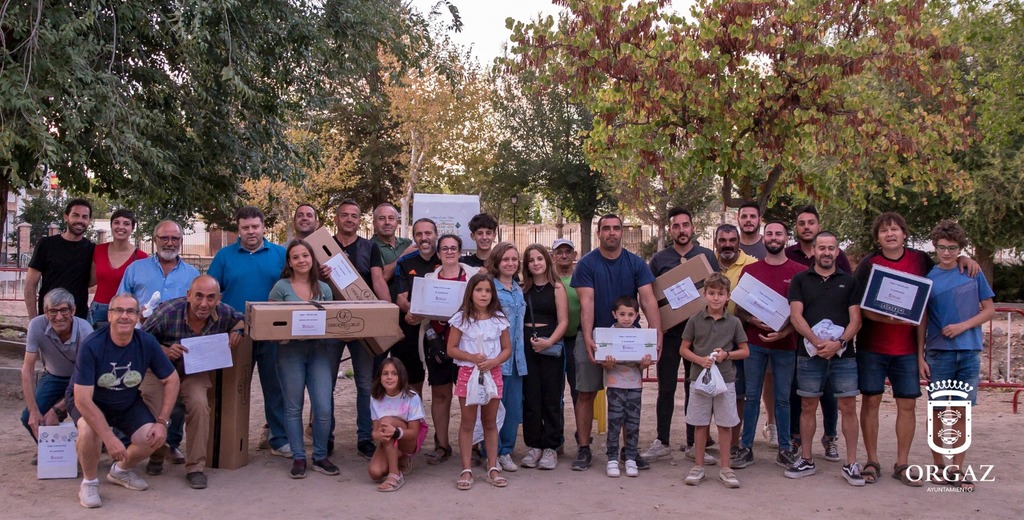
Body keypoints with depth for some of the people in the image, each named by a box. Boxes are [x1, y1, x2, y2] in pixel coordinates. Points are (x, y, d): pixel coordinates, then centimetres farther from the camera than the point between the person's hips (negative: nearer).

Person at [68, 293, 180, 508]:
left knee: (154, 437, -16)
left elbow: (171, 380, -7)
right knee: (90, 430, -34)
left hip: (127, 403, 4)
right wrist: (109, 438, -37)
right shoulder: (91, 346, -29)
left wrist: (162, 422, -15)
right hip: (89, 401, -3)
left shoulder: (147, 343, -19)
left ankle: (121, 470, 17)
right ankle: (89, 482, -5)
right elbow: (83, 399, -32)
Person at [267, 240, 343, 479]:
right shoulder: (281, 287, 3)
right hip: (290, 350, -2)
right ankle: (298, 458, 17)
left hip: (320, 350, 2)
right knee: (293, 407, 5)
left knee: (324, 407, -4)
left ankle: (321, 457, 13)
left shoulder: (324, 289, 11)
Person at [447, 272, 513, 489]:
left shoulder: (499, 319, 3)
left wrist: (493, 361, -14)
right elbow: (451, 349, -2)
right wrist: (472, 357, -16)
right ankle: (466, 470, 8)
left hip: (492, 373, 2)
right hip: (468, 373, -1)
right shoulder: (461, 319, -2)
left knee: (490, 422, 10)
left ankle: (493, 467, 16)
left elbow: (507, 349, 5)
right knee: (467, 423, 3)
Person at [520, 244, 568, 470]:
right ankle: (534, 446, 13)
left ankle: (550, 448, 9)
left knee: (551, 398, 1)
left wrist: (549, 342, -16)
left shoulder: (556, 287, 2)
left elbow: (563, 321, -3)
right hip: (526, 346, 2)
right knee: (530, 398, 4)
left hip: (550, 348, -2)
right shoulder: (522, 289, 11)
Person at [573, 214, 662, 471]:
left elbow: (648, 300, -10)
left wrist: (657, 335, -22)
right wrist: (587, 339, -27)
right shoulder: (587, 264, -7)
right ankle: (584, 449, 12)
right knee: (586, 393, 2)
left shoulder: (636, 263, -2)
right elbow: (587, 303, -15)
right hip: (594, 337, -2)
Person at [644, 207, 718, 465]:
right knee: (666, 388, 3)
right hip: (669, 330, 0)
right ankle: (662, 442, 12)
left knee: (696, 387, 7)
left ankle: (693, 444, 16)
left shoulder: (707, 256, 6)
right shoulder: (660, 259, 6)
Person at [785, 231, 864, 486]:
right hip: (809, 354, 0)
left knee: (848, 408, 0)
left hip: (843, 354, 0)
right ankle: (806, 460, 16)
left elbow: (855, 319, 2)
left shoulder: (849, 281, 9)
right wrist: (817, 342, -17)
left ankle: (851, 464, 8)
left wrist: (838, 343, -15)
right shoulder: (800, 280, 7)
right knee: (808, 407, 6)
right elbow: (796, 316, -3)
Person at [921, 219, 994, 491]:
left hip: (969, 353, 1)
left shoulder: (973, 274, 3)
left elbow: (989, 309, 6)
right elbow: (922, 321, 3)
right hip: (939, 354, 0)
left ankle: (957, 471, 12)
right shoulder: (928, 279, 1)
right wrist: (920, 357, -3)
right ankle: (939, 466, 16)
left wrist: (963, 326, -11)